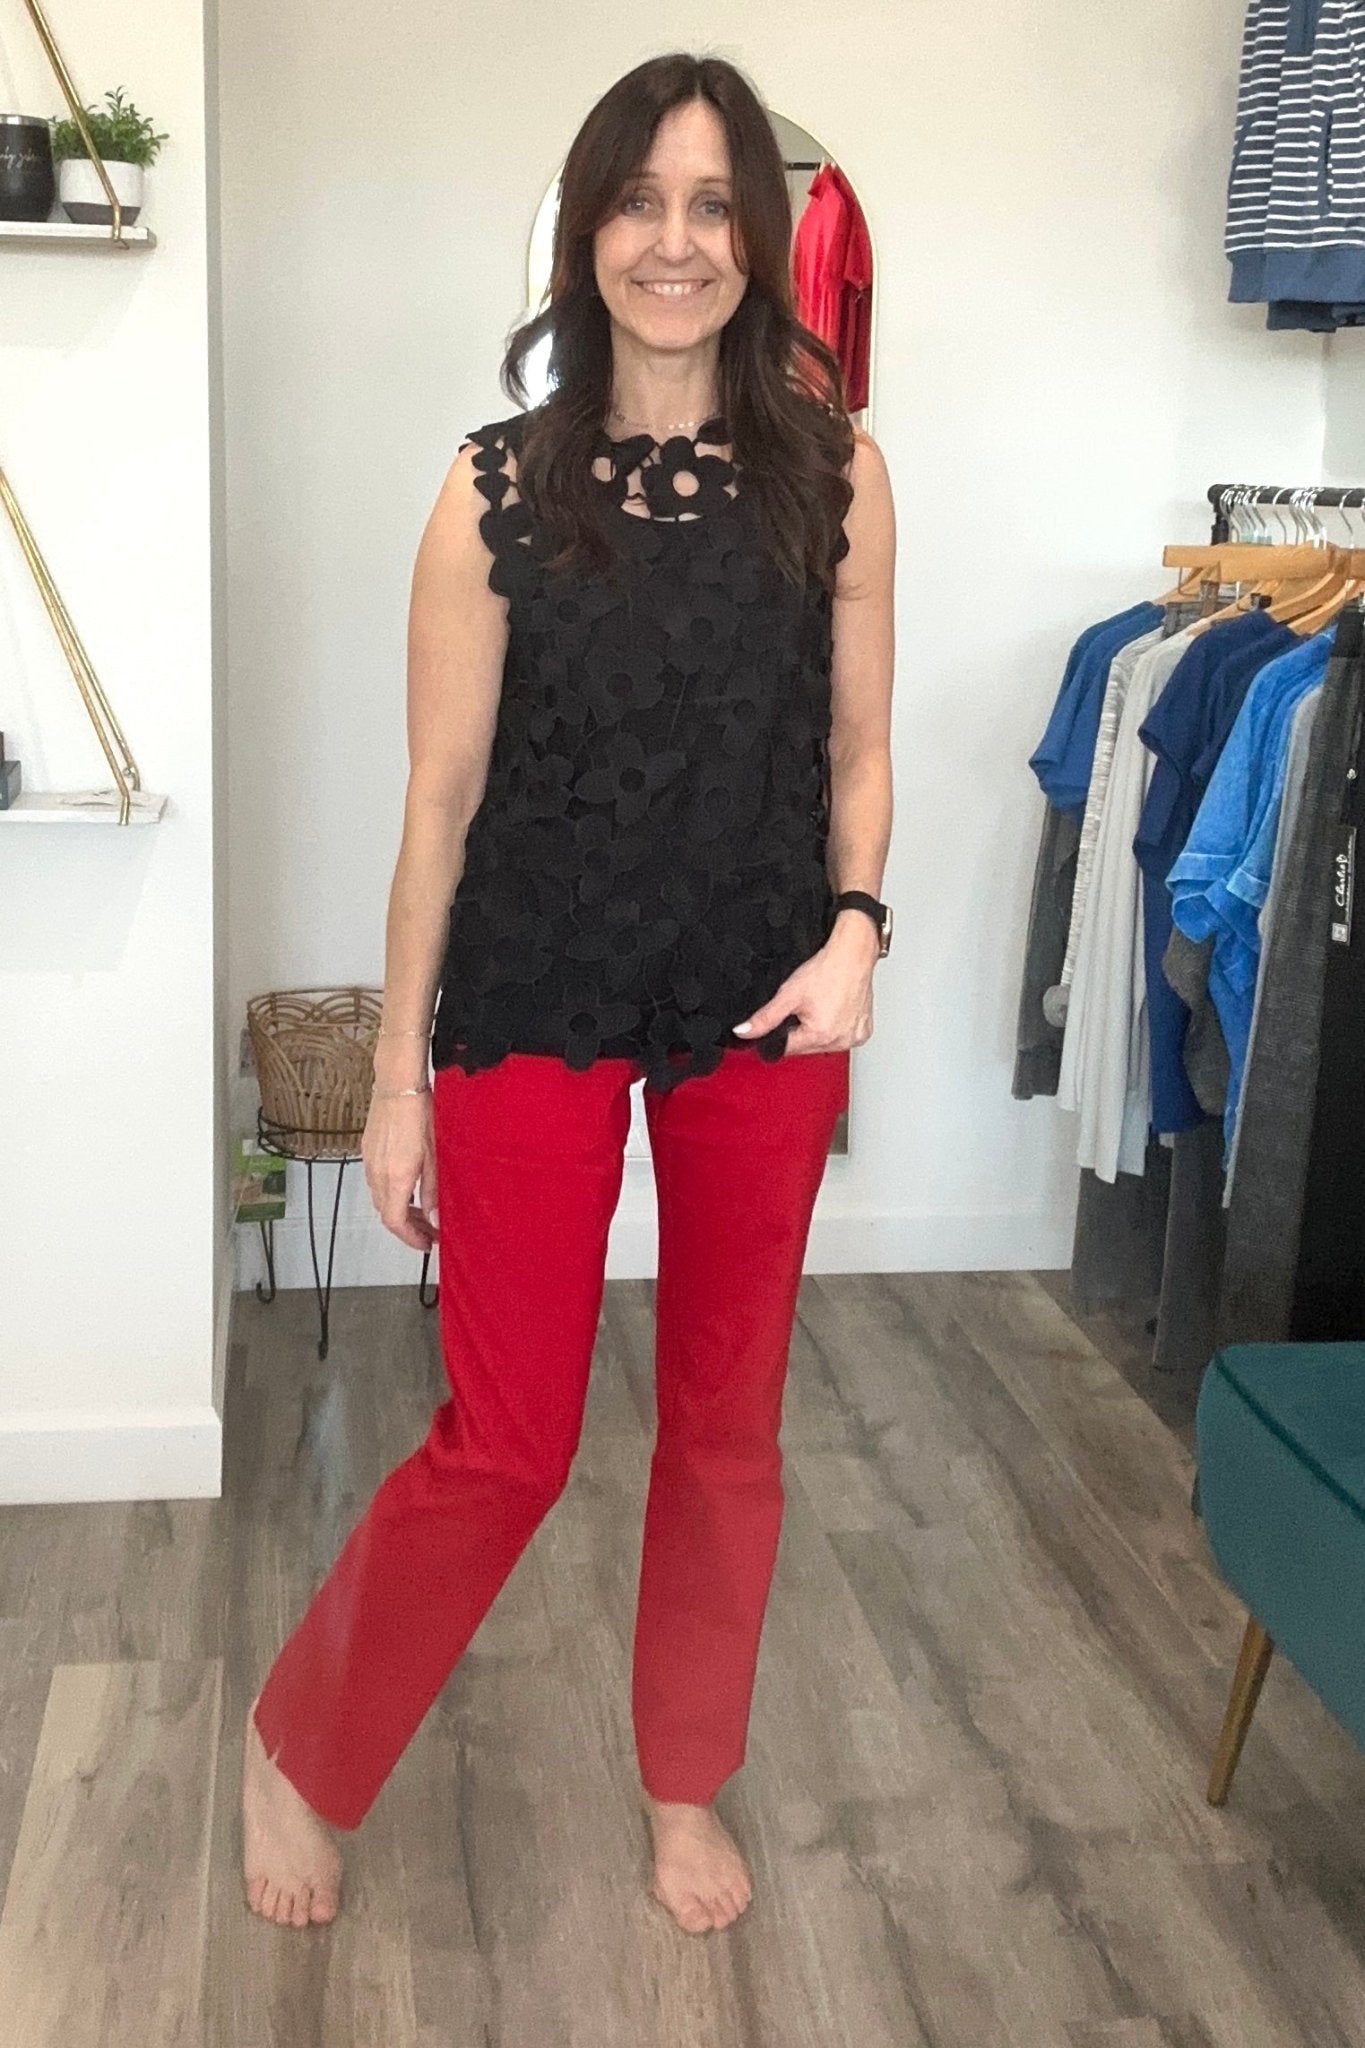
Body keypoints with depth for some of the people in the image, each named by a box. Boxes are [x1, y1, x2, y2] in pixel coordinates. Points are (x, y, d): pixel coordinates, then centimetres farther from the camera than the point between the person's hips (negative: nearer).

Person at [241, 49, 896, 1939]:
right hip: (536, 1008, -2)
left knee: (729, 1423, 14)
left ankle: (686, 1782, 38)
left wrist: (855, 929, -12)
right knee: (506, 1443, 4)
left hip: (764, 1015, 2)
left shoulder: (834, 472, -1)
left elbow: (858, 752, 7)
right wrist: (398, 1076, -3)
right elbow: (443, 799, -4)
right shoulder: (499, 488, -6)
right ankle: (297, 1752, 31)